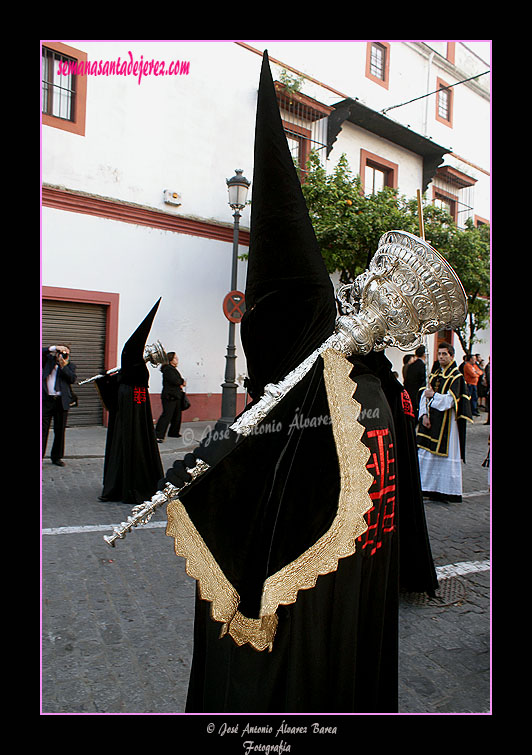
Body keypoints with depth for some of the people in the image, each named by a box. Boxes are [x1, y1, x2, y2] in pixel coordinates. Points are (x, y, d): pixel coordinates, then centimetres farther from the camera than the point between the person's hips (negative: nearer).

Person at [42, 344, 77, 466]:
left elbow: (73, 379, -3)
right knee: (43, 429, -3)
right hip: (46, 400, -1)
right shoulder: (48, 360, 12)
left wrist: (64, 366, -10)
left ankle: (56, 456, 19)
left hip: (62, 401, 1)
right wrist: (55, 348, -9)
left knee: (60, 430, 7)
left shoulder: (70, 365, 11)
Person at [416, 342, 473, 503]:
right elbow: (425, 395, 8)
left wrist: (434, 395, -9)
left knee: (445, 454, -1)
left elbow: (451, 400, -15)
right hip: (430, 420, 6)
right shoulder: (434, 375, 13)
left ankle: (448, 491, 9)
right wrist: (424, 415, -4)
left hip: (446, 421, -6)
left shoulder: (456, 376, -6)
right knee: (427, 454, 6)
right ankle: (431, 488, 16)